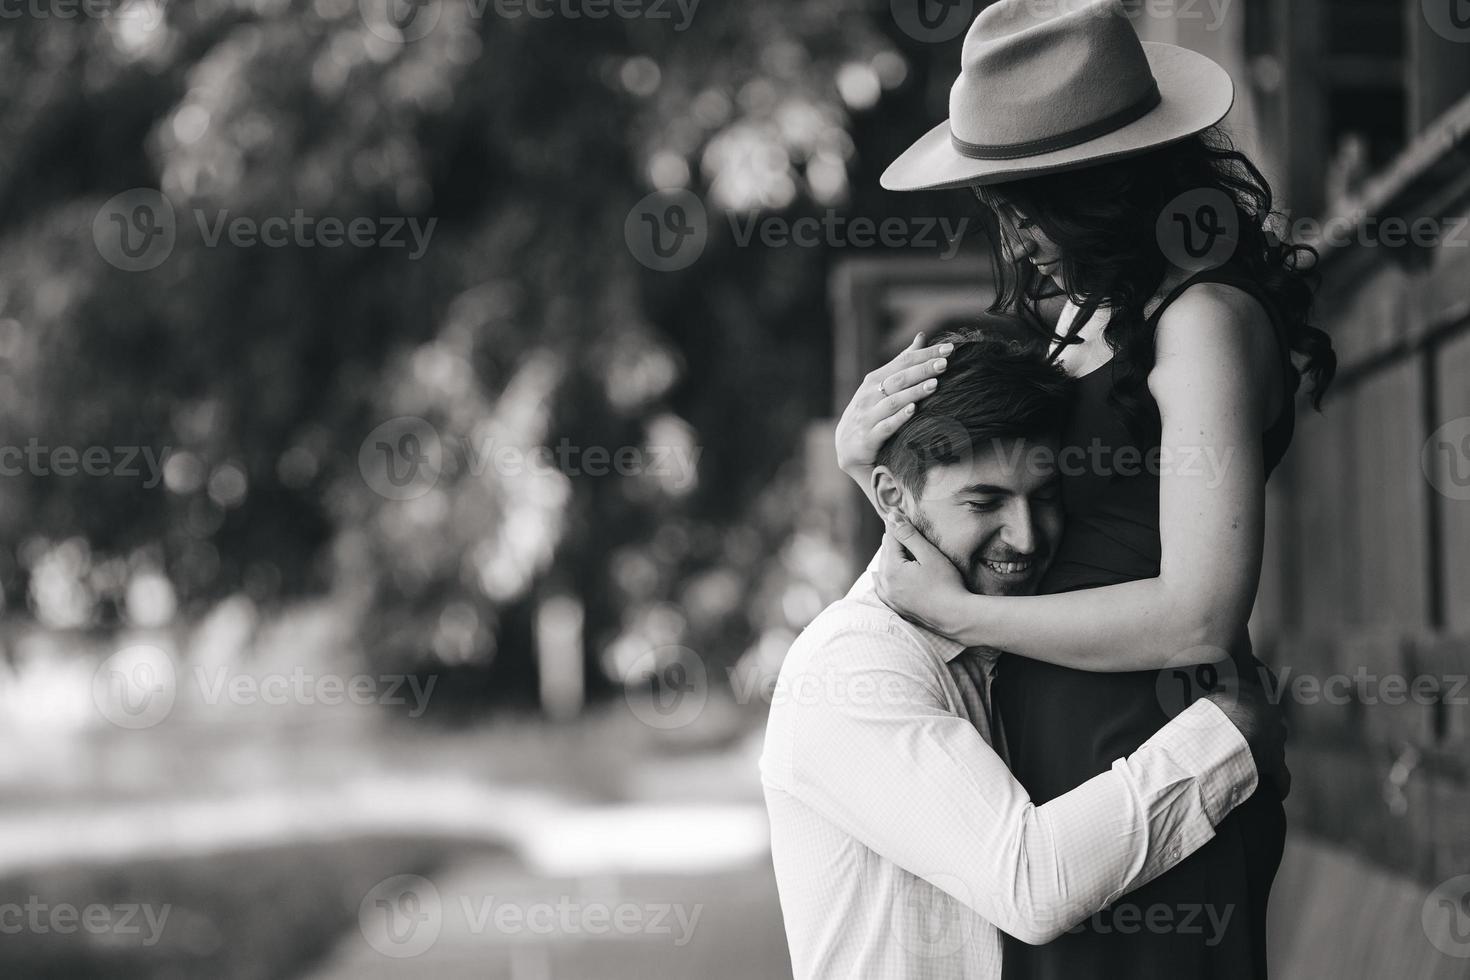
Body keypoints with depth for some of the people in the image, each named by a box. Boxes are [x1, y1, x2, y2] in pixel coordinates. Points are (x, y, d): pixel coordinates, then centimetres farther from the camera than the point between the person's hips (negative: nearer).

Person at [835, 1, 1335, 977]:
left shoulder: (1205, 319, -15)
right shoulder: (1081, 308, 10)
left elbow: (1200, 618, -21)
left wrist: (958, 612, -13)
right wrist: (872, 465, -3)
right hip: (1052, 761, 8)